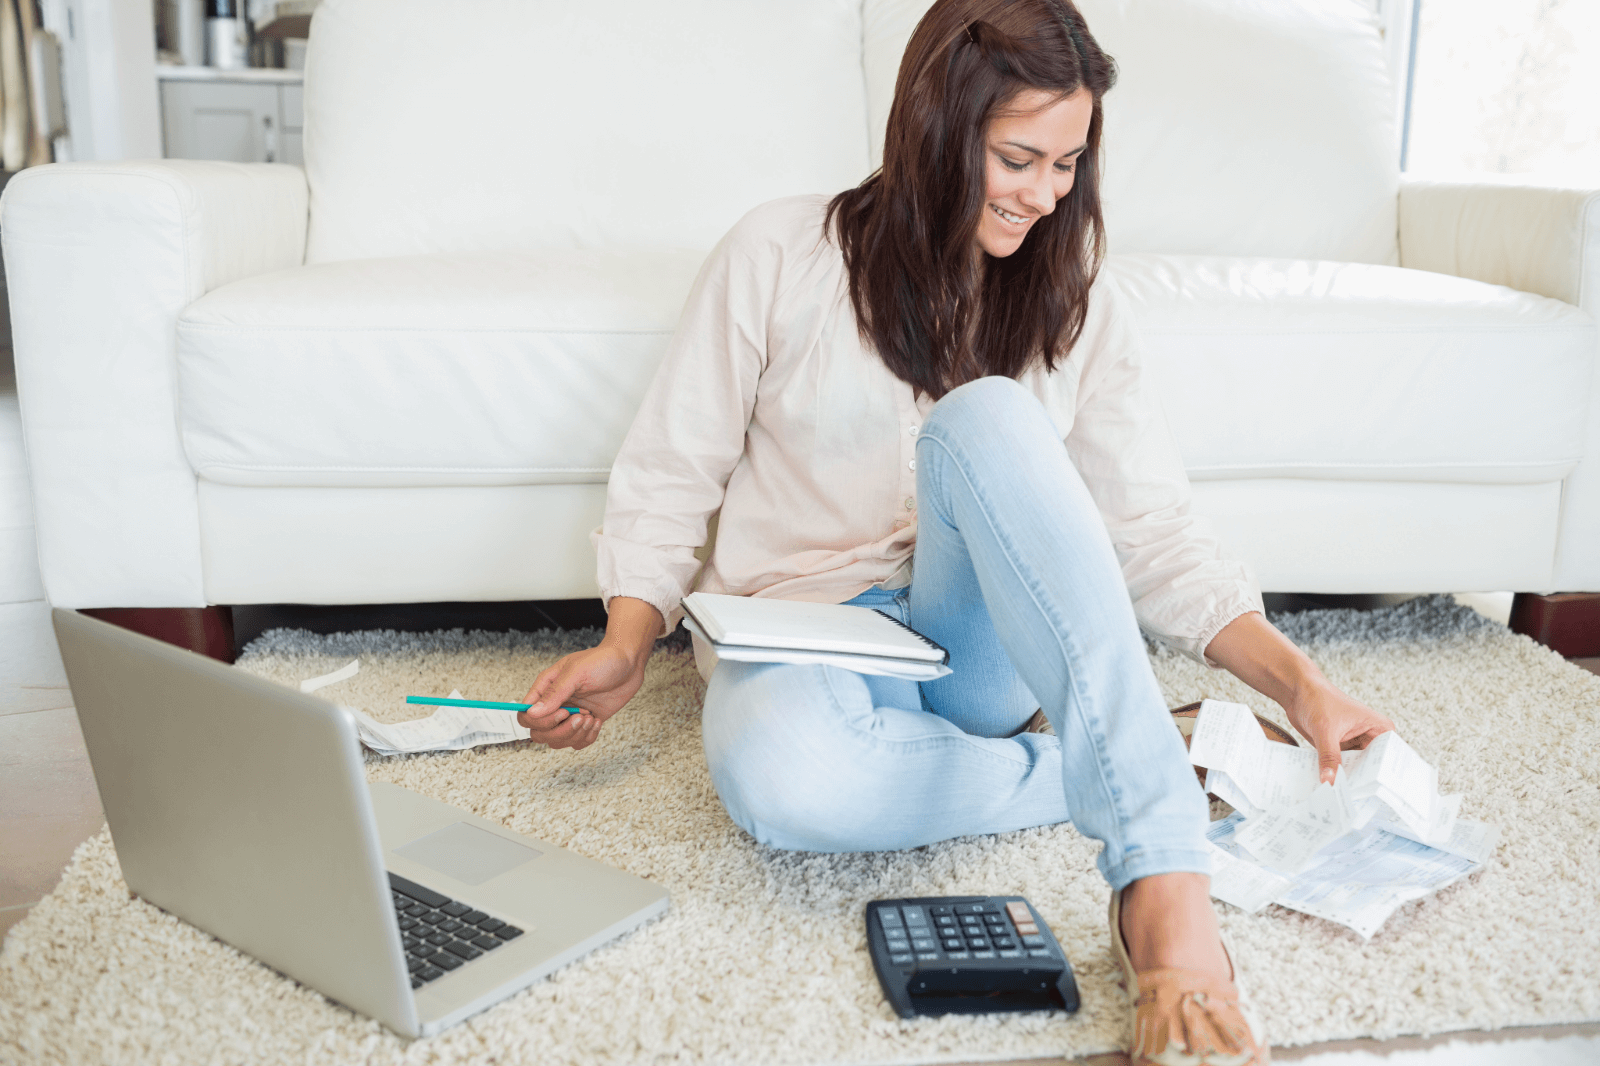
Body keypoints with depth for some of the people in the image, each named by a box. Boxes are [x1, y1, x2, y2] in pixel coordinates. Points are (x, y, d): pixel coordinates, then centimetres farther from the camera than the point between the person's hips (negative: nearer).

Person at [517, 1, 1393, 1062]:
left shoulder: (1076, 298, 4)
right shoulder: (780, 255, -4)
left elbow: (1152, 526, 0)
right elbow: (670, 473, 2)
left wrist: (1297, 680, -12)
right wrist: (626, 648, -11)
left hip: (984, 649, 2)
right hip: (807, 624, -1)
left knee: (986, 418, -32)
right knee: (777, 775, -40)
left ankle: (1168, 893, -39)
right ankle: (1125, 781, -19)